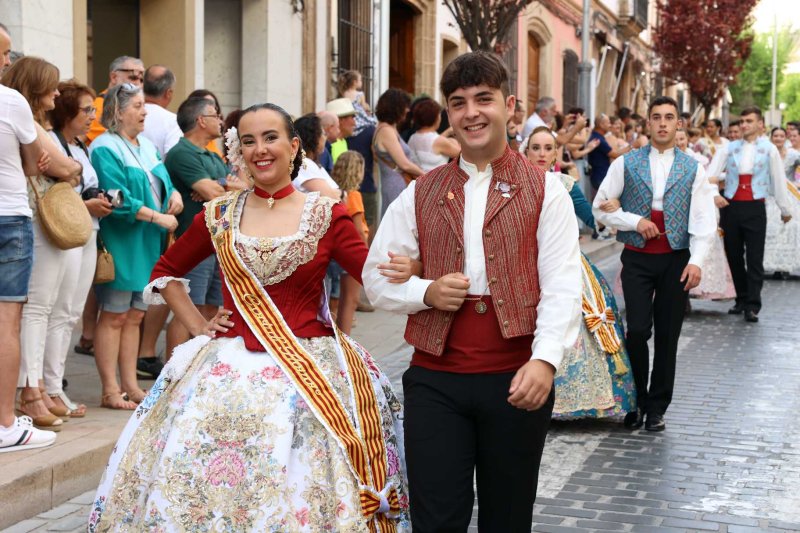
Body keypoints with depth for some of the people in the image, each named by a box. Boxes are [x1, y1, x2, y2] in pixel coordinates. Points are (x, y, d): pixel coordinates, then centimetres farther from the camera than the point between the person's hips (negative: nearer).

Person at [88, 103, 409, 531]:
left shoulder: (327, 216, -1)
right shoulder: (218, 216, 6)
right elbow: (165, 272, 20)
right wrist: (196, 325, 9)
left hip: (309, 370, -2)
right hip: (229, 368, 2)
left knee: (301, 496, -2)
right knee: (209, 488, 4)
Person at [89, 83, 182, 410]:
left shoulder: (146, 146, 15)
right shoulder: (105, 149, -11)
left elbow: (162, 180, 22)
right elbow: (118, 199, -20)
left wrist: (174, 193, -1)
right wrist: (159, 218, -18)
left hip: (147, 246, 8)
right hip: (120, 244, -8)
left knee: (135, 315, 11)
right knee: (114, 316, -3)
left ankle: (130, 386, 18)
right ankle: (110, 391, 2)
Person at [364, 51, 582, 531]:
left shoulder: (545, 191, 2)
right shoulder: (420, 195, 10)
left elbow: (562, 286, -8)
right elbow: (376, 277, 10)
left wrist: (545, 359, -23)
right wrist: (426, 292, -10)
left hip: (516, 379, -1)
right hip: (435, 380, 1)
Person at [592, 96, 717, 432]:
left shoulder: (693, 169, 6)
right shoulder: (626, 164, 4)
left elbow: (704, 220, 0)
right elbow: (600, 208, 3)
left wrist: (696, 260, -12)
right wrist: (635, 221, -10)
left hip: (676, 260, 1)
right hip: (637, 258, -1)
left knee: (667, 335, 5)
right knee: (637, 331, -9)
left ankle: (657, 408, 17)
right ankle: (637, 401, 11)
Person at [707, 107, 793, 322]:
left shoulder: (769, 150, 3)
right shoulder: (728, 148, 6)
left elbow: (778, 181, 6)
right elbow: (711, 174, -1)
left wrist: (785, 209, 9)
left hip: (755, 208, -2)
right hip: (731, 206, 3)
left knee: (754, 259, -4)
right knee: (734, 256, 9)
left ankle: (752, 306, -3)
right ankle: (741, 300, 22)